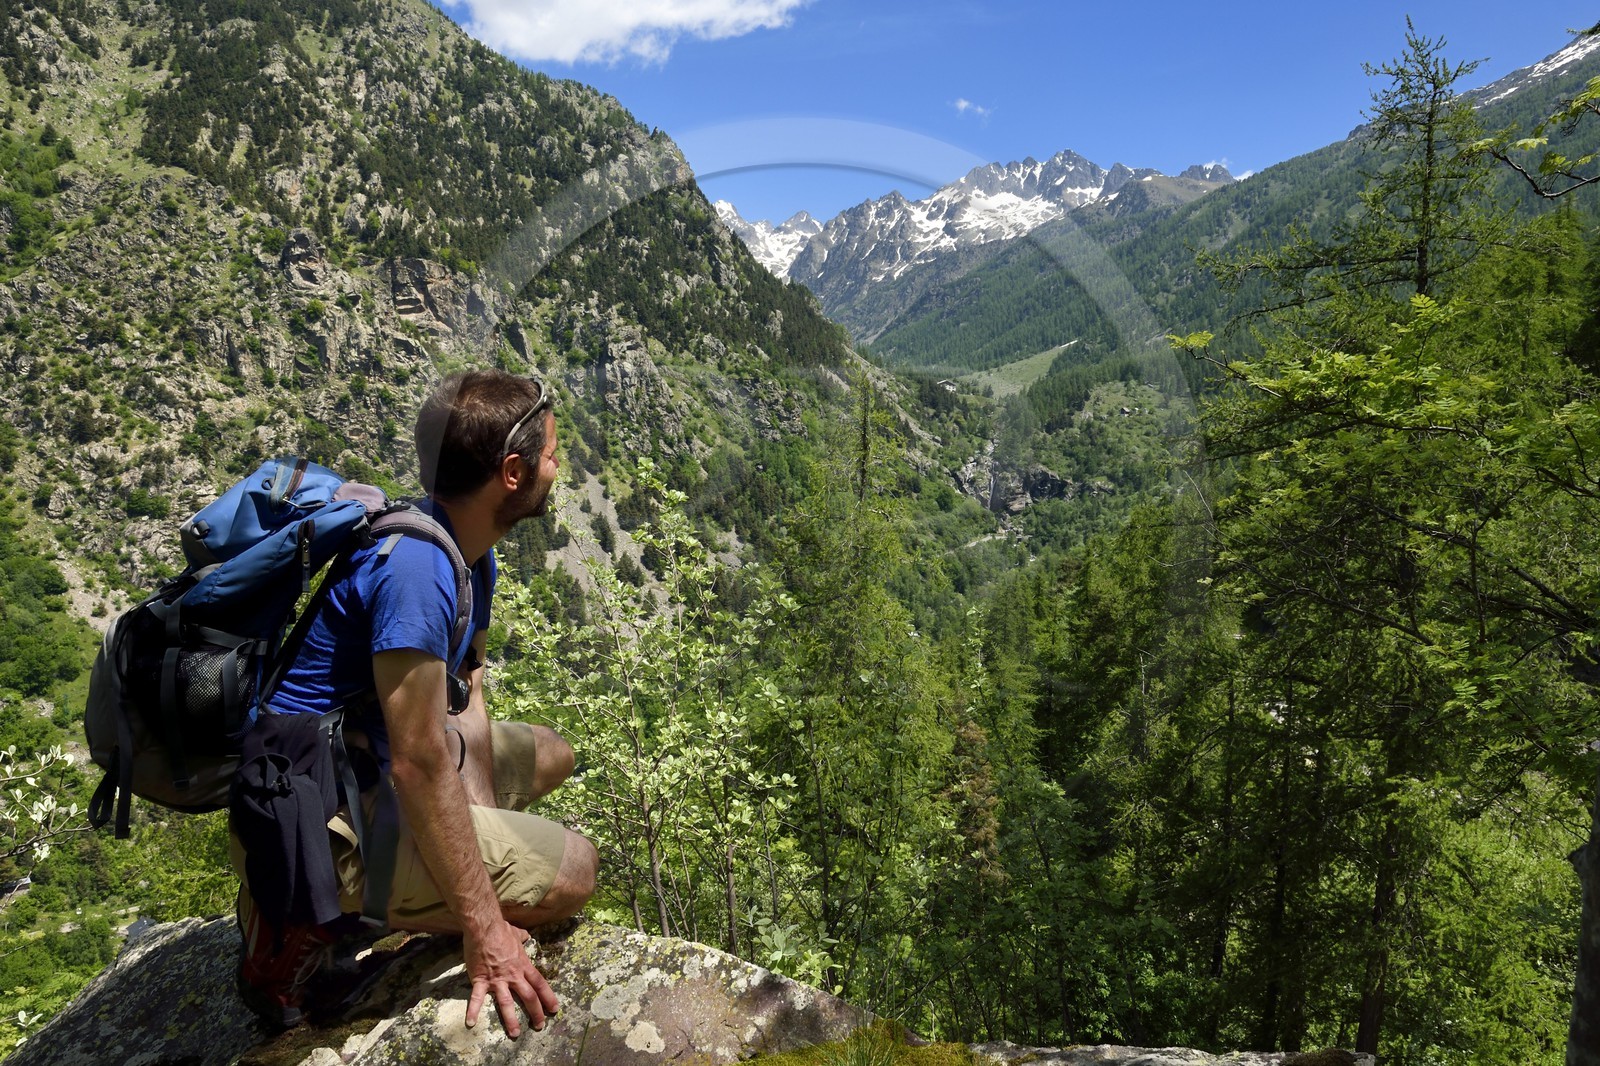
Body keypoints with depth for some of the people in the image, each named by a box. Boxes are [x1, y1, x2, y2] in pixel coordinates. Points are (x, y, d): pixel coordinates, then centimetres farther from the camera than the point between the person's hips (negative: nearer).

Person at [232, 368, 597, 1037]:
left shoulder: (472, 554, 3)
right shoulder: (415, 562, -28)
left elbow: (467, 702, 6)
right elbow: (419, 765, -30)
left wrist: (489, 840, -2)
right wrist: (483, 930, -25)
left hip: (362, 763, 10)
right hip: (311, 820, -10)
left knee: (550, 756, 21)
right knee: (570, 872, -11)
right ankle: (313, 916, -4)